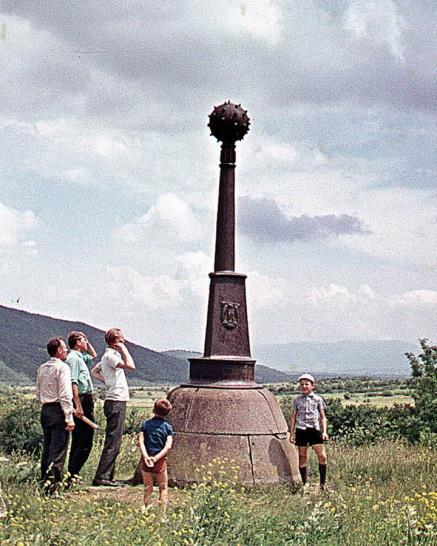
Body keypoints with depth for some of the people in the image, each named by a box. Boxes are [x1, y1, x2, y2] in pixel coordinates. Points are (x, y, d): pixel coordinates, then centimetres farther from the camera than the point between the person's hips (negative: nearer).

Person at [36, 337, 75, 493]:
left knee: (47, 447, 13)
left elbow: (38, 393, 17)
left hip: (45, 410, 8)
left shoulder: (42, 368, 13)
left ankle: (44, 480, 17)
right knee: (58, 449, -7)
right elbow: (65, 395, -16)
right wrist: (69, 418, -17)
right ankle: (52, 484, -12)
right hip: (59, 410, -8)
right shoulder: (62, 367, -11)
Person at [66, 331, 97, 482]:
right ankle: (73, 474, -13)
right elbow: (73, 383, -21)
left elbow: (93, 356, 40)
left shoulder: (80, 357, 18)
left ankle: (71, 474, 15)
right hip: (82, 402, -11)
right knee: (85, 442, -12)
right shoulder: (73, 358, -12)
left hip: (85, 401, 11)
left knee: (78, 441, 13)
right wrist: (78, 405, -26)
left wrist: (88, 344, 23)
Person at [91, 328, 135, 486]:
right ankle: (101, 477, -11)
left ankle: (107, 476, 14)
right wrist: (124, 349, -12)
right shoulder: (110, 356, -13)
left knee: (113, 442, 12)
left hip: (116, 402, 10)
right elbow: (131, 366, -24)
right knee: (112, 443, -10)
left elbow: (94, 371, 30)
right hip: (116, 402, -10)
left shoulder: (109, 355, 18)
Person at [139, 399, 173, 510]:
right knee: (163, 487, 9)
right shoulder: (167, 427, -1)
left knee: (147, 487, 12)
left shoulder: (145, 424, 2)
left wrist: (146, 457, -16)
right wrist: (156, 458, -16)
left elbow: (140, 441, -9)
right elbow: (168, 446, -13)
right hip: (160, 460, -1)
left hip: (146, 459, 1)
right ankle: (163, 509, 2)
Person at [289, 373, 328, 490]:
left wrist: (324, 431, 0)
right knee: (302, 457, 3)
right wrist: (291, 433, 9)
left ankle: (322, 483, 0)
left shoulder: (318, 399, 7)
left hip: (314, 429, -1)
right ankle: (304, 483, 11)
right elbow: (293, 417, 14)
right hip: (301, 430, 1)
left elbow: (322, 417, 9)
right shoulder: (296, 400, 9)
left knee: (322, 456, -9)